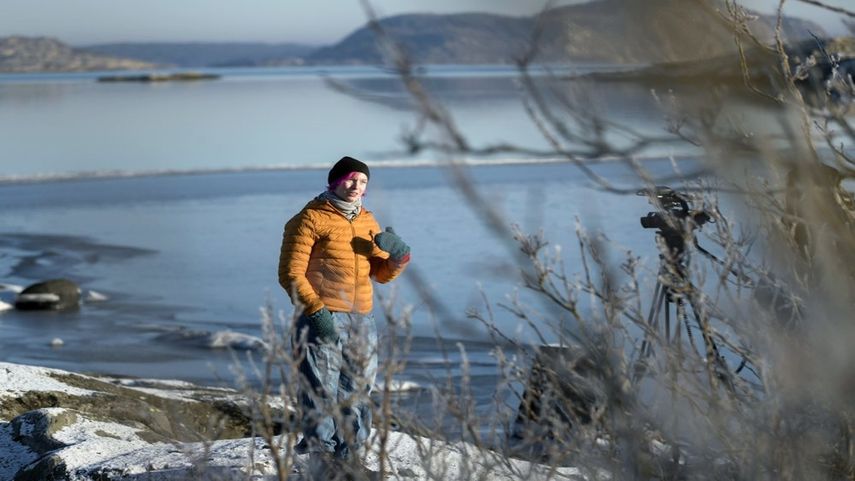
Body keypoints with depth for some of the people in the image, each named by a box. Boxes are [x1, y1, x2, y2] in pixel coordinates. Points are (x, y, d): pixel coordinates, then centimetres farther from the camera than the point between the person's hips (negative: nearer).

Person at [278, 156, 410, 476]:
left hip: (361, 322, 7)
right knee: (321, 395, -10)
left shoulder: (367, 221, 16)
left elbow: (382, 274, 19)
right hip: (322, 321, -7)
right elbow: (291, 273, -9)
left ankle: (347, 456, 21)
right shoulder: (311, 218, -6)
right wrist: (316, 310, -19)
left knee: (357, 396, 11)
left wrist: (399, 256, -2)